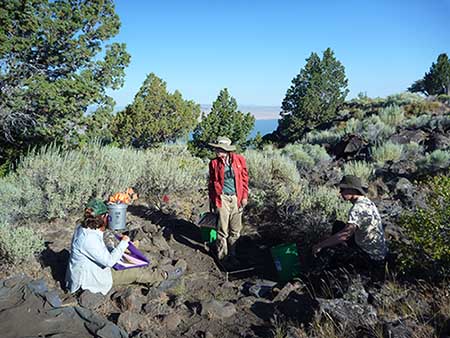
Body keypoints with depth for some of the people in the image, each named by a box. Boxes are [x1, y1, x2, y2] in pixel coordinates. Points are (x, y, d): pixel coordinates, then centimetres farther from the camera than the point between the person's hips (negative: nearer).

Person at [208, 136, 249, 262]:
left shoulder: (239, 159, 0)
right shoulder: (214, 163, 0)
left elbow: (245, 178, 5)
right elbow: (211, 183, 6)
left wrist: (245, 196, 1)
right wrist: (212, 201, 6)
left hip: (236, 198, 2)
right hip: (222, 198, -1)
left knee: (236, 229, 11)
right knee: (222, 230, 3)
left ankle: (232, 253, 28)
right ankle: (222, 255, 19)